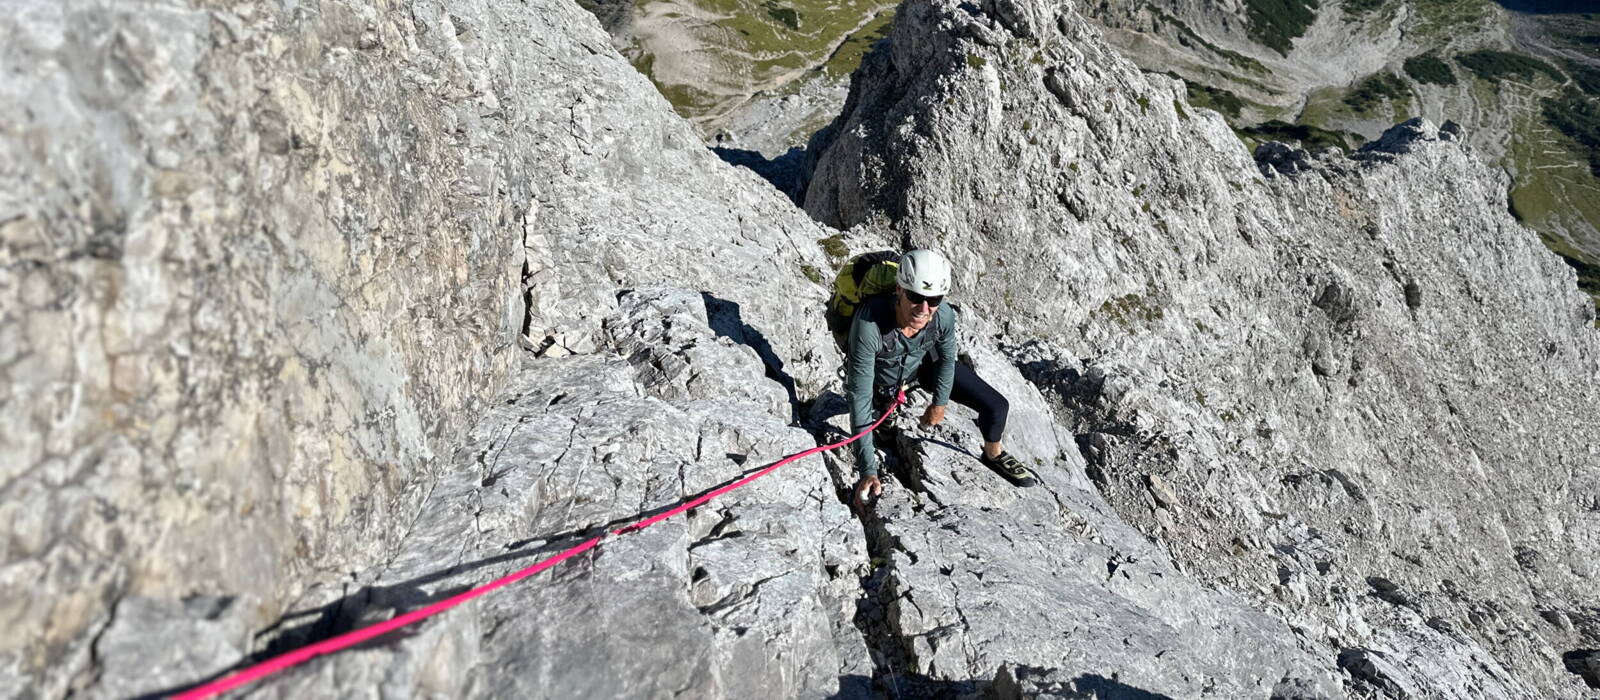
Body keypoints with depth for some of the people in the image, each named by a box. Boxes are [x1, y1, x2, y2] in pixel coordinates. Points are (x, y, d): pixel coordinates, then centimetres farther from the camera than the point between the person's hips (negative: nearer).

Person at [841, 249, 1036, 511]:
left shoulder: (943, 315, -33)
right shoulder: (869, 324, -45)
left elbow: (947, 357, -8)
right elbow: (860, 397, -40)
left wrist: (940, 403, 5)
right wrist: (868, 471, -39)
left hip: (924, 363, 2)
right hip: (881, 374, -2)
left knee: (996, 407, -8)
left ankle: (994, 455, 28)